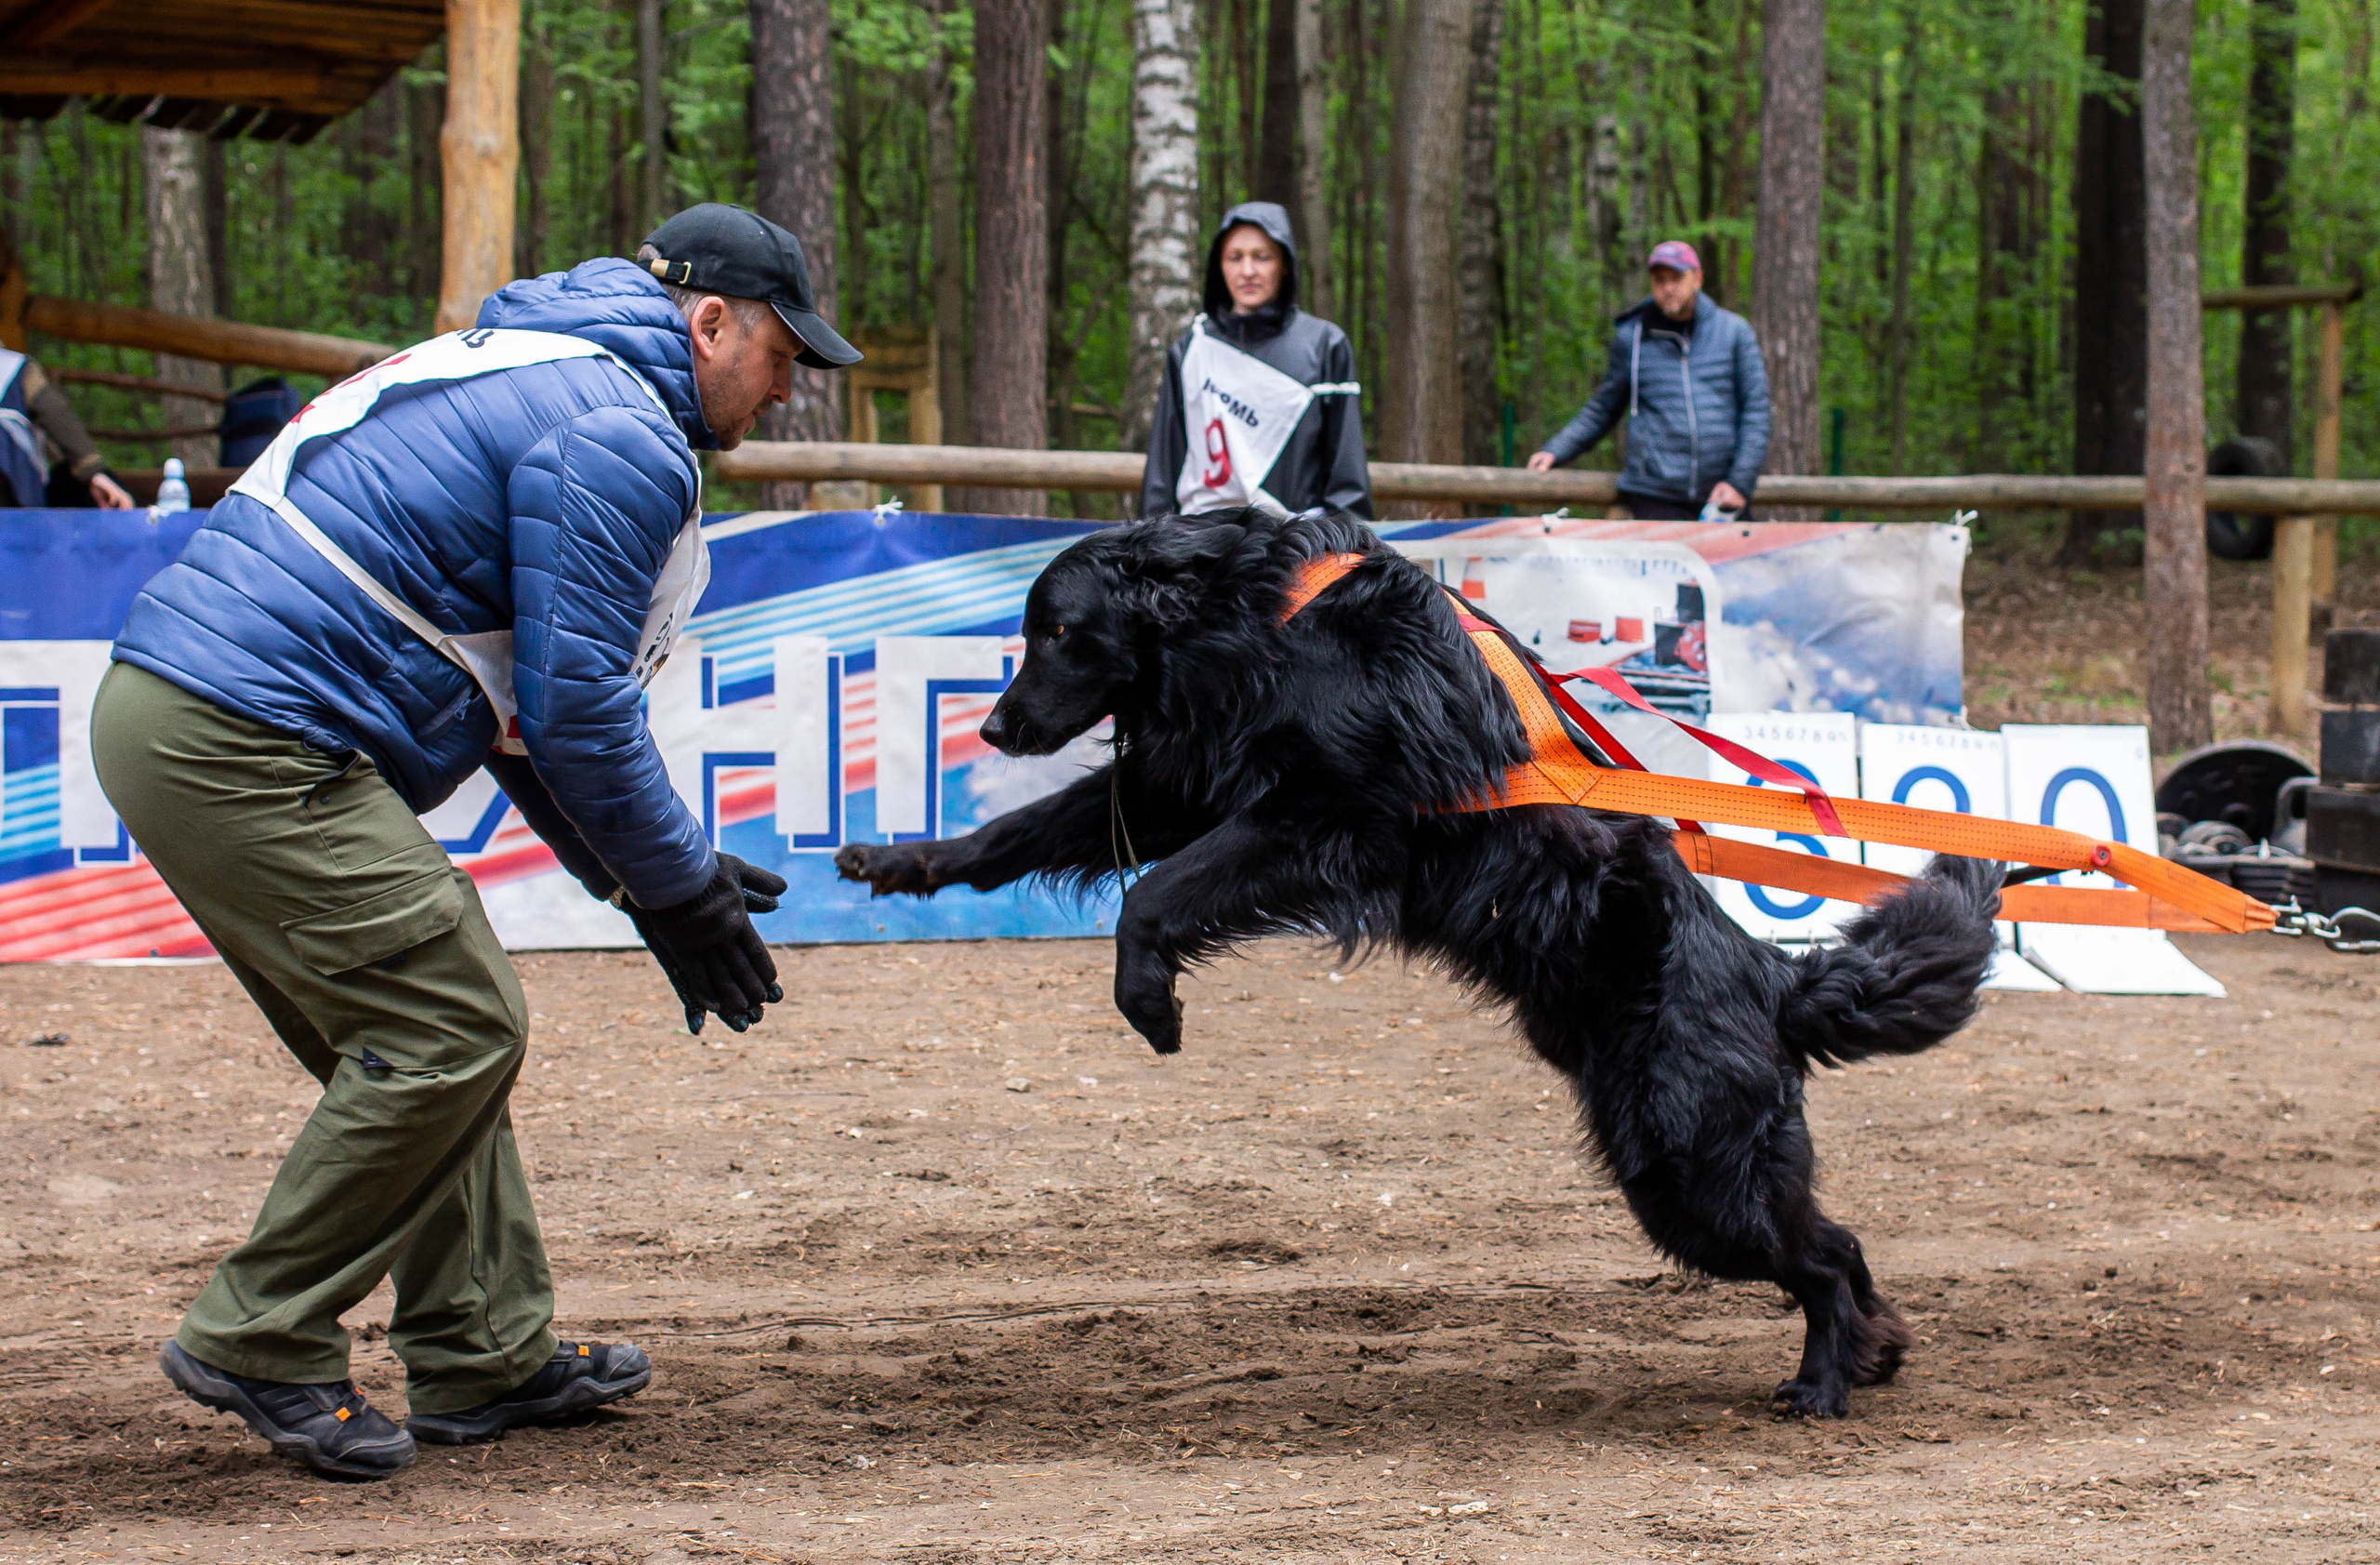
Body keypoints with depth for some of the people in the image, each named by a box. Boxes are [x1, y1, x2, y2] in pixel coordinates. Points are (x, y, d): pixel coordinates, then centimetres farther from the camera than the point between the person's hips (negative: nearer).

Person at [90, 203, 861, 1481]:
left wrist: (635, 872, 23)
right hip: (245, 744, -11)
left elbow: (517, 692, 28)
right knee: (451, 1031, -8)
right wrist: (675, 886, -1)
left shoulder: (523, 375, 27)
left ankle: (486, 1359, 18)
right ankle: (257, 1344, -2)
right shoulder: (617, 432, -8)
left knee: (424, 1030, 16)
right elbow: (575, 706, -12)